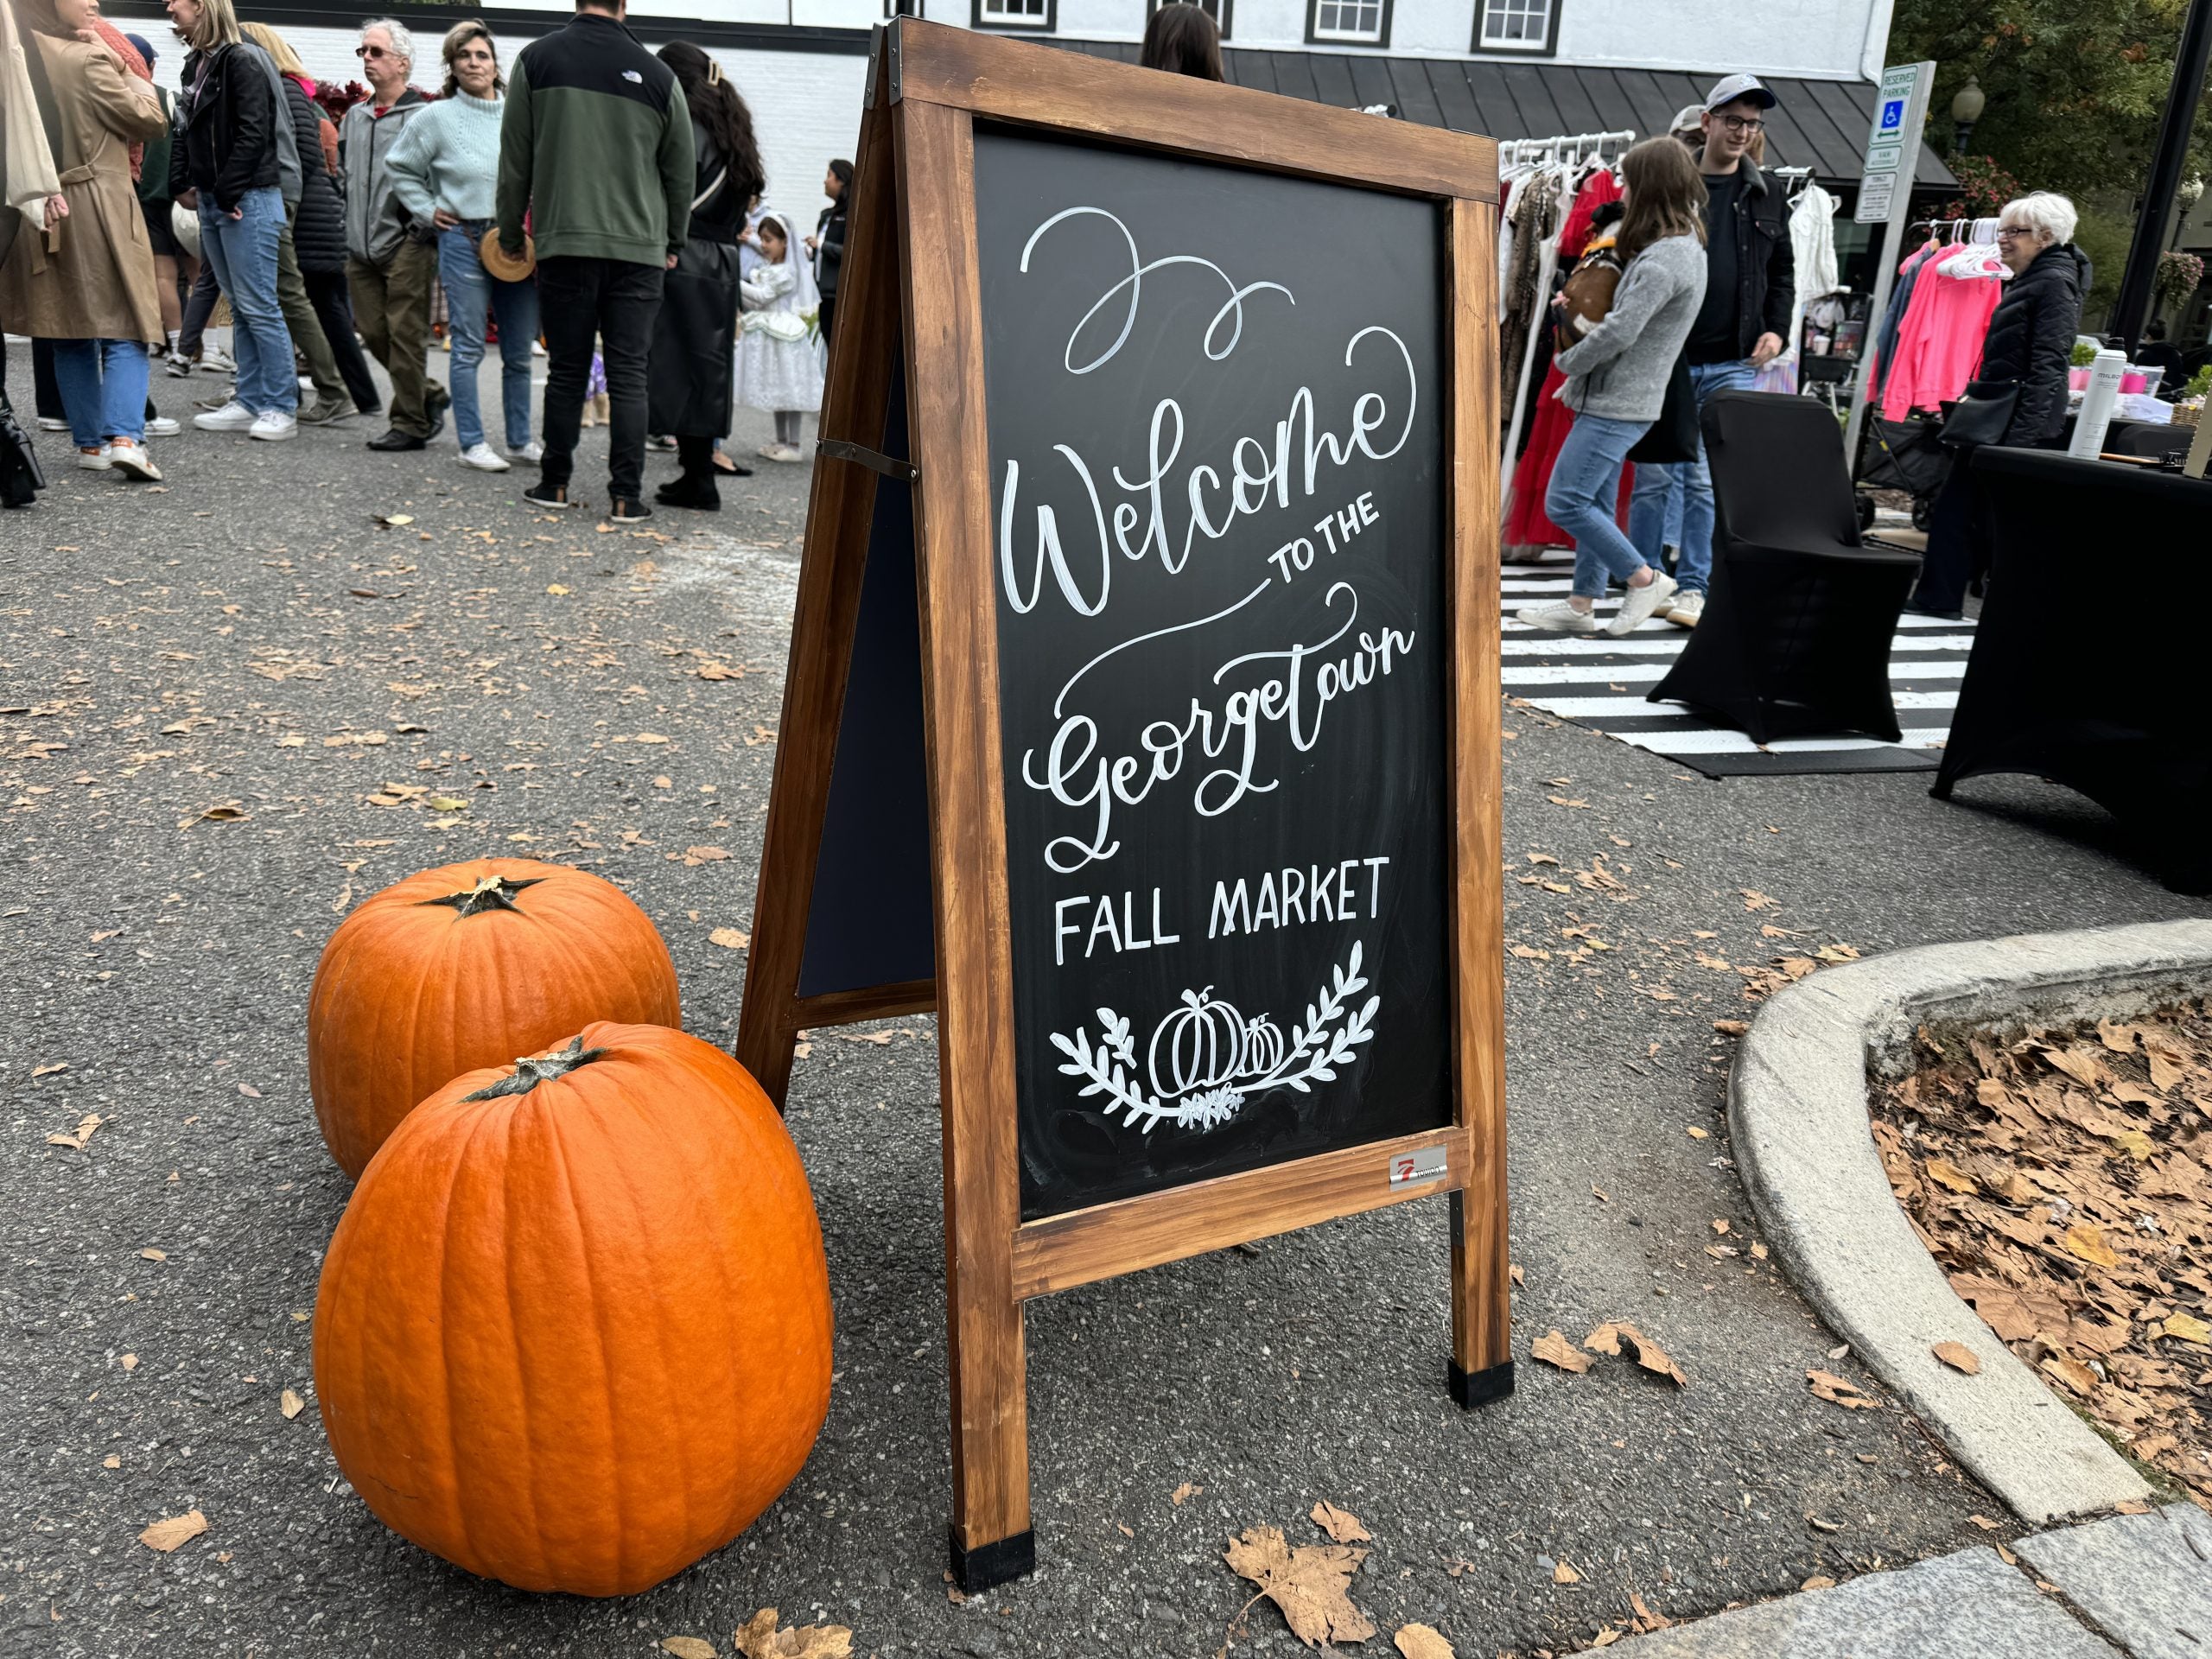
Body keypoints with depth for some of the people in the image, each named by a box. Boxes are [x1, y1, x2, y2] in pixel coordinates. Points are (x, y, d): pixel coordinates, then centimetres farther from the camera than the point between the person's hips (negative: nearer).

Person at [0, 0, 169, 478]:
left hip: (44, 212, 6)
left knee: (70, 334, 10)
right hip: (98, 212, -6)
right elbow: (149, 120, -4)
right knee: (123, 330, -5)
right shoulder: (87, 59, -11)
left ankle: (90, 443, 12)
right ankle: (124, 437, -20)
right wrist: (120, 66, 5)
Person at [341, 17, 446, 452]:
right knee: (373, 332, 6)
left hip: (406, 246, -7)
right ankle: (429, 396, 22)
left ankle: (410, 423, 0)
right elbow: (343, 175, 25)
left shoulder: (423, 116, -4)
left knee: (405, 335, -7)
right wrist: (348, 233, 18)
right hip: (361, 248, 7)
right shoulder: (354, 117, 18)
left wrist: (424, 230, -12)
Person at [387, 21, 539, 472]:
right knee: (469, 348, -2)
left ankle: (520, 441, 17)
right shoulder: (437, 117, 1)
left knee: (519, 352, 8)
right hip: (464, 241, -3)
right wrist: (428, 211, 3)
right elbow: (401, 168, 10)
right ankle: (472, 444, 3)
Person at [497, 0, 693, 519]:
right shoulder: (657, 74, 2)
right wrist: (672, 243, 23)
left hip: (562, 244, 1)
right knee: (628, 375, 0)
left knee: (566, 369, 8)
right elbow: (681, 173, 9)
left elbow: (514, 160, 5)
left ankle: (555, 484, 15)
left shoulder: (536, 59, 3)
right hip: (639, 249, -1)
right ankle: (626, 496, -2)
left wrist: (511, 235, 16)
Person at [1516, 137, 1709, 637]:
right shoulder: (1685, 244, 14)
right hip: (1623, 402, 10)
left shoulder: (1664, 258, -20)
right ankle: (1581, 605, 19)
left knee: (1564, 502, -9)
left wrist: (1567, 361, -8)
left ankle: (1645, 579, 1)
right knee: (1595, 505, 13)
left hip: (1618, 405, -10)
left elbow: (1620, 332, -23)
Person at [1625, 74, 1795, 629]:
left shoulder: (1767, 195, 12)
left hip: (1733, 364, 2)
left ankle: (1693, 585, 8)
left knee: (1708, 479, 0)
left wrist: (1776, 329, 4)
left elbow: (1782, 271, 18)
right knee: (1655, 474, 2)